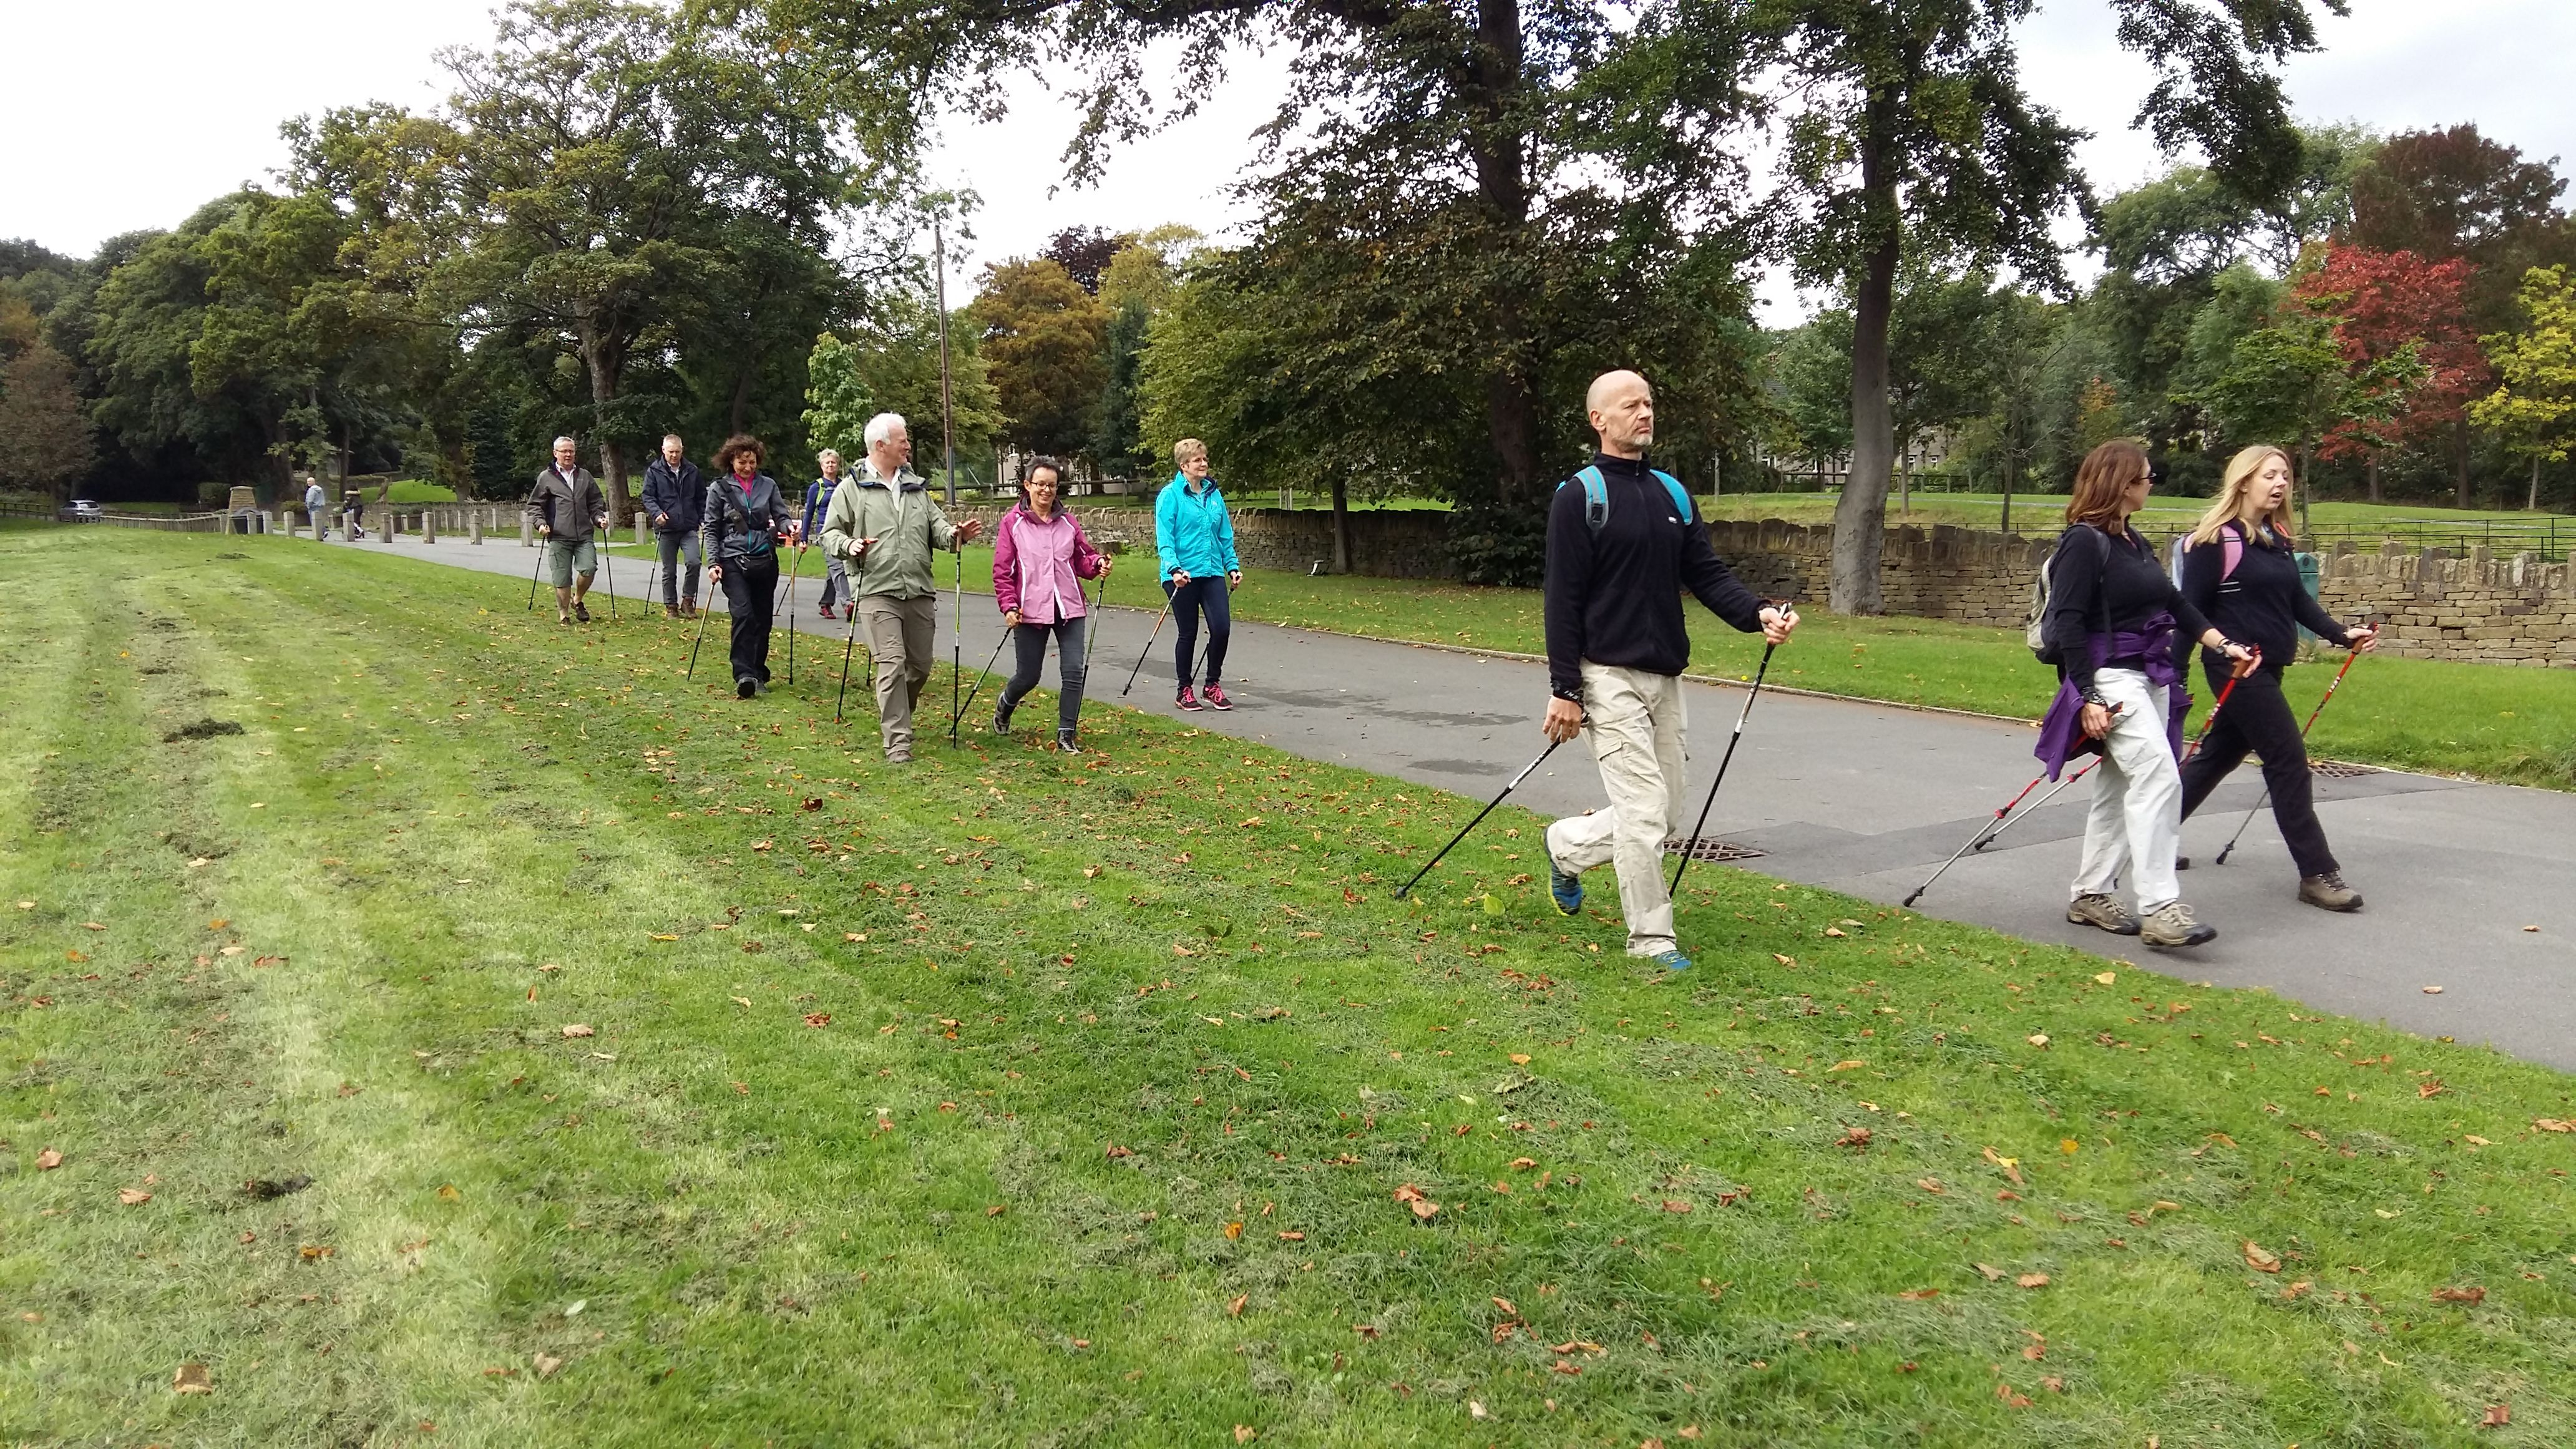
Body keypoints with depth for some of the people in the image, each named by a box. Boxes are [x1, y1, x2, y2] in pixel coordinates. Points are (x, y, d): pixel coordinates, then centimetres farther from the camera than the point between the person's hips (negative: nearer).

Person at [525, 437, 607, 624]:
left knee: (589, 568, -14)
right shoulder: (546, 478, 6)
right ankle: (563, 613, 13)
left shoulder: (585, 476, 15)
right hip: (558, 537, -2)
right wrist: (540, 523, -8)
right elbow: (534, 505, 7)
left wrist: (599, 518, 4)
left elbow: (596, 503, 21)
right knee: (562, 578, -1)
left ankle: (577, 601, 13)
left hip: (584, 536, 2)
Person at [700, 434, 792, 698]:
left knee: (763, 618, 7)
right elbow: (711, 529, 5)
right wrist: (713, 562, -4)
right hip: (733, 561, -3)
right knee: (743, 614, -18)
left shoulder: (768, 485, 9)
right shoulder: (719, 488, 4)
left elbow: (780, 515, 7)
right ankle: (744, 675, -23)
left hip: (765, 560, 3)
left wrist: (789, 527, -17)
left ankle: (758, 674, 18)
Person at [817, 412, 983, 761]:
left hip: (920, 592, 5)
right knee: (892, 664, -11)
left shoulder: (917, 487, 17)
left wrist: (954, 534, -8)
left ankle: (895, 716, 39)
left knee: (921, 665, 12)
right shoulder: (852, 489, 3)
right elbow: (830, 533, 4)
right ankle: (897, 742, -7)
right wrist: (848, 545, -18)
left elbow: (936, 526, 15)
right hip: (878, 591, -5)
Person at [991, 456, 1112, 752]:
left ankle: (1066, 734, 4)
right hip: (1030, 611, -2)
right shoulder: (1012, 523, -1)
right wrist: (1009, 606, -11)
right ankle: (1005, 706, 41)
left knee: (1073, 672, -7)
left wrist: (1098, 564, -9)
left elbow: (1083, 558, 14)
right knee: (1028, 676, 8)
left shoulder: (1067, 522, 8)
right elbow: (1002, 570, -2)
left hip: (1069, 609, 2)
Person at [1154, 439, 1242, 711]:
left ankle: (1212, 686, 13)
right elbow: (1164, 537, -11)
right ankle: (1184, 691, 19)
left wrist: (1233, 566, 11)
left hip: (1212, 573, 5)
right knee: (1188, 633, 3)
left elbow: (1225, 535, 17)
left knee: (1222, 627, -5)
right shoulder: (1171, 495, -6)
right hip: (1183, 576, -5)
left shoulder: (1214, 494, 11)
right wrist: (1174, 568, -22)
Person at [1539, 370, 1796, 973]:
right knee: (1644, 810, -8)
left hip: (1665, 676, 7)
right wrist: (1564, 691, -14)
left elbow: (1707, 573, 9)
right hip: (1609, 678, -7)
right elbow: (1563, 601, -10)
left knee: (1669, 808, 11)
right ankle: (1652, 939, 6)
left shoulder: (1673, 494, 13)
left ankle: (1567, 845, 34)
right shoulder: (1579, 498, -7)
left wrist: (1758, 613, -11)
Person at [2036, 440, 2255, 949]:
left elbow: (2173, 602, 23)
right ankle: (2159, 908, -18)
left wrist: (2222, 645, 14)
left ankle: (2090, 896, 21)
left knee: (2120, 788, 11)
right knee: (2158, 777, -18)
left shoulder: (2135, 542, 16)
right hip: (2111, 679, -9)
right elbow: (2068, 624, -17)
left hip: (2152, 677, 9)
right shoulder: (2084, 542, -11)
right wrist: (2088, 697, -20)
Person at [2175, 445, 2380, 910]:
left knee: (2219, 754, 16)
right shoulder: (2216, 540, -13)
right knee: (2289, 762, -7)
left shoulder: (2277, 539, 13)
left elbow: (2298, 599, 15)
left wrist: (2341, 635, 3)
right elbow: (2192, 609, -14)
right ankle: (2317, 874, 0)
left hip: (2267, 668, 9)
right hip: (2236, 668, -9)